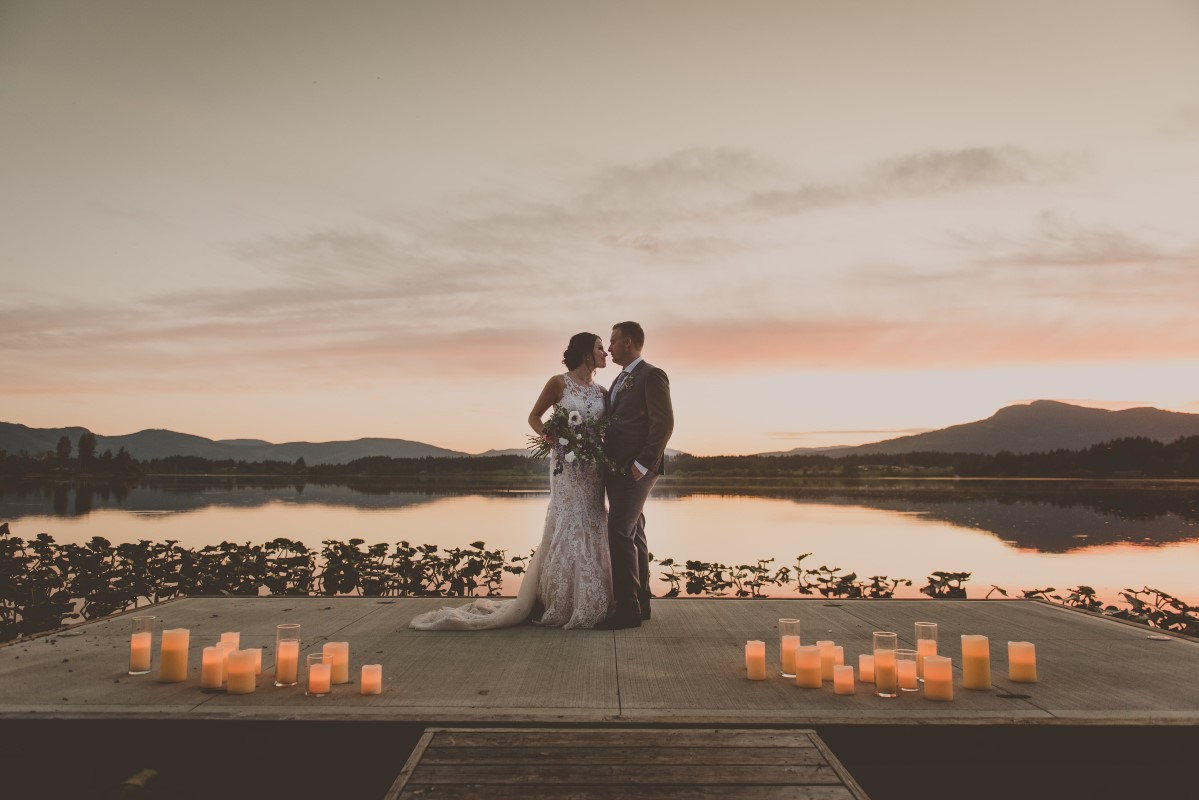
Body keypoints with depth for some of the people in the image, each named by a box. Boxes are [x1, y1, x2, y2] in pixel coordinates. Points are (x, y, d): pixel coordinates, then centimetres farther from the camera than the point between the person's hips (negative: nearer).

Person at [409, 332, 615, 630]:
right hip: (566, 464, -5)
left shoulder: (602, 392, 10)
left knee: (590, 530, 7)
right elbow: (534, 417, 2)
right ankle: (559, 605, 5)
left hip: (593, 468, 5)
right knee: (566, 528, -4)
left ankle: (587, 604, 17)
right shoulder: (558, 383, -3)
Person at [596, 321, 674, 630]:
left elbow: (664, 423, -15)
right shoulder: (620, 380, 19)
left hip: (636, 469, -9)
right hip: (619, 468, 9)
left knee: (620, 533, -12)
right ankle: (640, 602, 20)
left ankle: (628, 609, -7)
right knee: (633, 534, 12)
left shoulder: (652, 376, -9)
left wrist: (643, 464, -18)